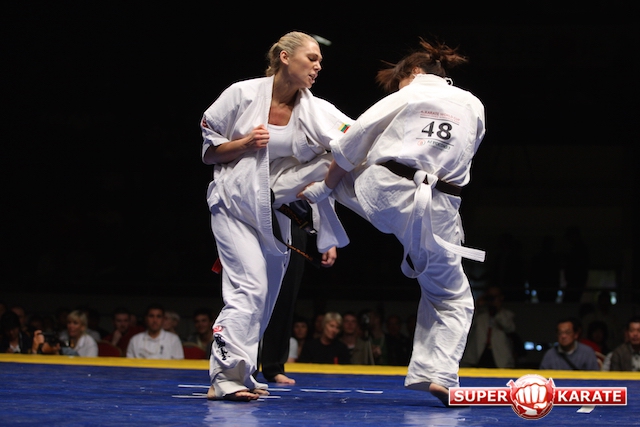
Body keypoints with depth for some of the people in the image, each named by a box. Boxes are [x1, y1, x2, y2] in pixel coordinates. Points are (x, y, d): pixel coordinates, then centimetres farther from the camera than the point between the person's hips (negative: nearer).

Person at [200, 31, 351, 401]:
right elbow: (209, 151, 0)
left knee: (263, 299, 12)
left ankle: (240, 373, 30)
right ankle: (227, 378, -21)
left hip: (276, 213, 5)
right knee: (250, 287, -20)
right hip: (235, 203, -5)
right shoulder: (243, 94, -8)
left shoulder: (317, 111, -3)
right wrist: (246, 143, -17)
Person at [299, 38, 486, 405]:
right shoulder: (474, 107, 14)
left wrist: (324, 187, 17)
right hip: (437, 210, 2)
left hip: (384, 194, -2)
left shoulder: (406, 96, 5)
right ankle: (440, 375, -2)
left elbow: (350, 147, 6)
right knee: (451, 299, 13)